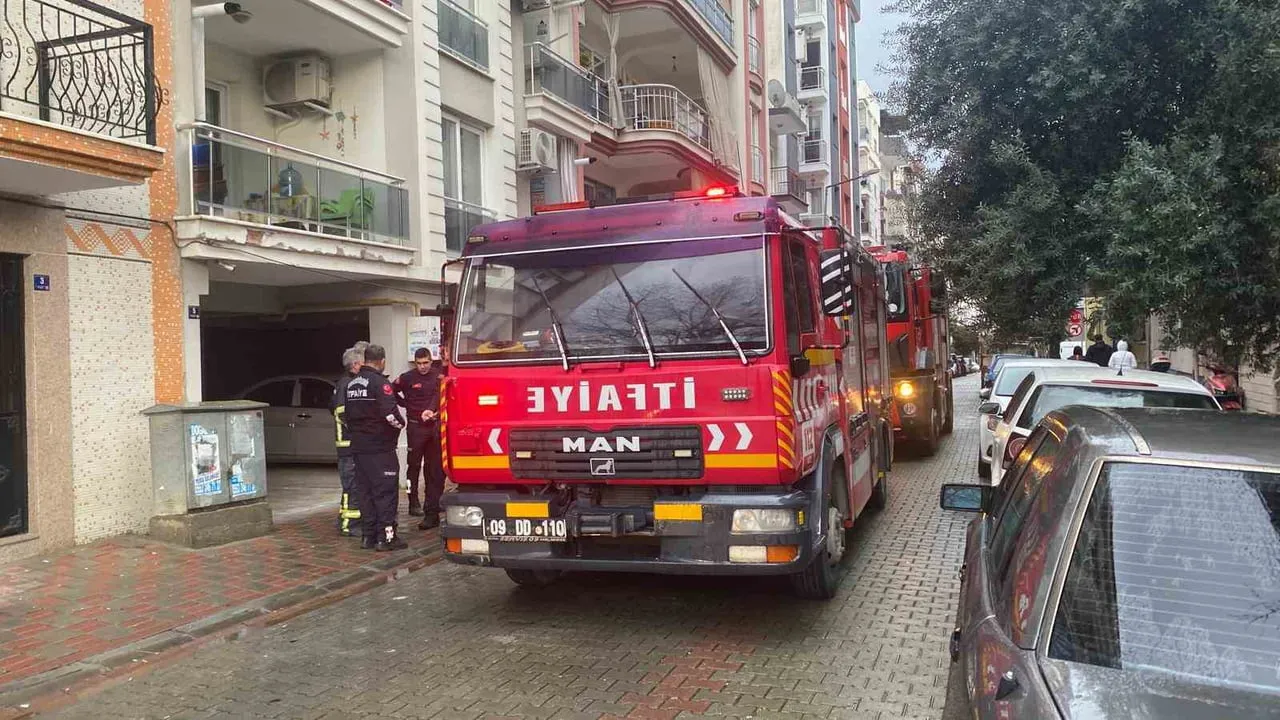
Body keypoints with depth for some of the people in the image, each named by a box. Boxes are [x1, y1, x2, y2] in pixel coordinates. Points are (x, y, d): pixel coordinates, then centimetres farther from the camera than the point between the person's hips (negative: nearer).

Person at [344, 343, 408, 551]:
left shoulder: (351, 384, 13)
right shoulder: (380, 382, -13)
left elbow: (345, 413, 19)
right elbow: (390, 414, -23)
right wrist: (400, 424, -4)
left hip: (358, 446, 8)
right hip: (380, 448, -8)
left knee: (364, 491, 11)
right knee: (386, 491, -3)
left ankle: (368, 536, 16)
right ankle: (386, 537, -3)